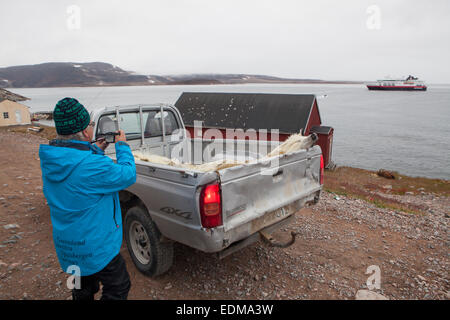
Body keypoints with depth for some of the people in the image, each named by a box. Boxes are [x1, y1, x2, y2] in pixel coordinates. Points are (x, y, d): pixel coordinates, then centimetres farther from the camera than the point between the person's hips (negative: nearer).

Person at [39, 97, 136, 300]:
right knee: (117, 289, 14)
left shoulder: (49, 159, -5)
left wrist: (96, 150, 5)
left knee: (83, 290, 30)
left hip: (66, 244, 8)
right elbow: (128, 175, -20)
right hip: (95, 248, -8)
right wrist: (122, 145, -7)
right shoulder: (91, 164, -33)